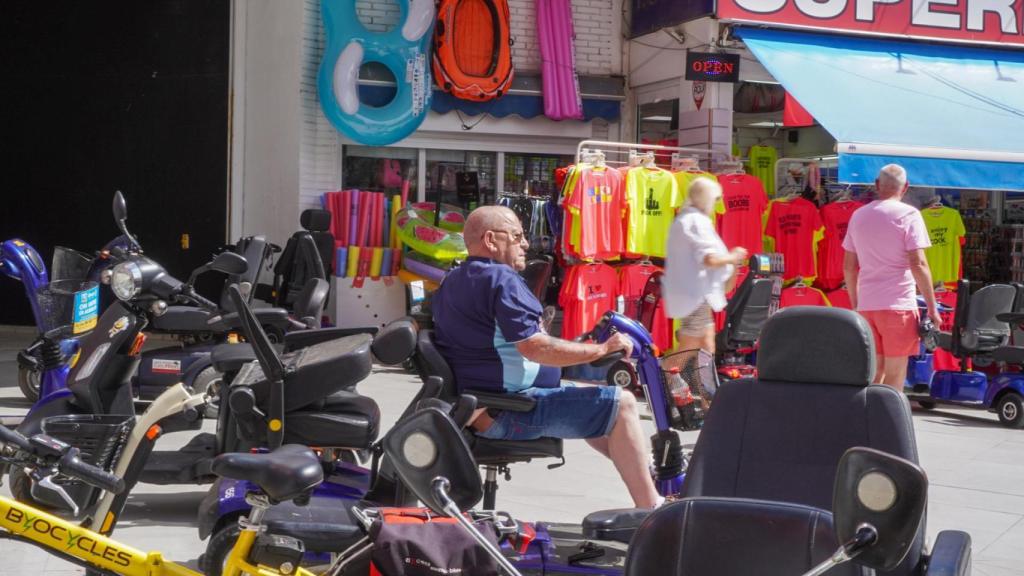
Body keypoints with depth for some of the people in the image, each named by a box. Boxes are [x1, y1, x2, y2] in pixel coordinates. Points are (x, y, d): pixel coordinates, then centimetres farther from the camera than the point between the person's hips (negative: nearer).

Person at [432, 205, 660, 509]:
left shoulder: (451, 282, 15)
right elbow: (535, 348, -25)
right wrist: (603, 348, -17)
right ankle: (652, 512, -9)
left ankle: (644, 477, 33)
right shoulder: (500, 279, -17)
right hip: (508, 414, -11)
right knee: (621, 405, -10)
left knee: (589, 398, 28)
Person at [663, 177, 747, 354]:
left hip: (687, 292, 10)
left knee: (707, 346, 14)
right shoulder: (698, 221, -15)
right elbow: (710, 258, -24)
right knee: (689, 352, -6)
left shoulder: (683, 219, 17)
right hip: (696, 294, -10)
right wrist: (733, 257, -7)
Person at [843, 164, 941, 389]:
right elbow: (918, 264, -13)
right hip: (898, 304, -5)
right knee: (895, 375, 0)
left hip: (866, 305, 5)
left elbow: (849, 266, 14)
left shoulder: (858, 216, 10)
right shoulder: (908, 215, -6)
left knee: (873, 372, 14)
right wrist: (932, 308, -9)